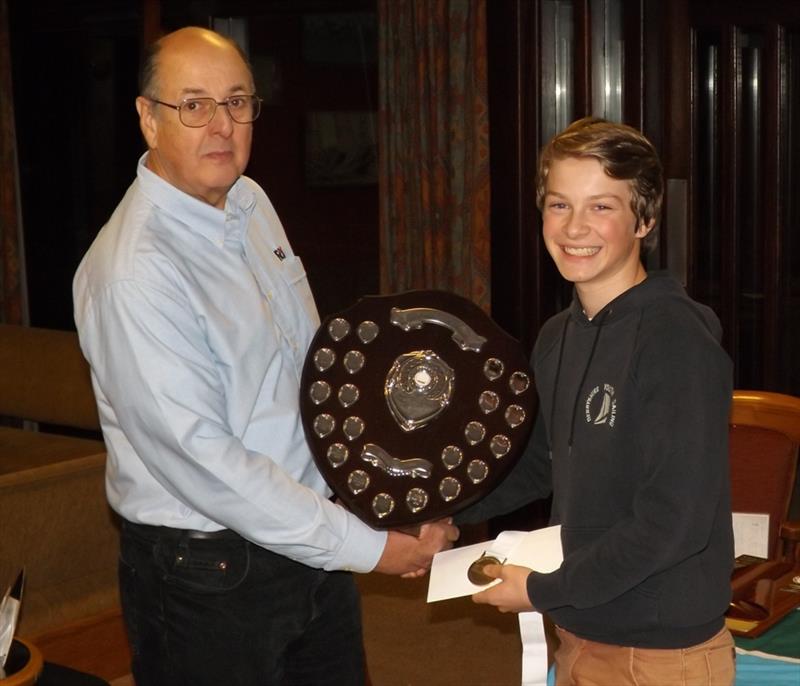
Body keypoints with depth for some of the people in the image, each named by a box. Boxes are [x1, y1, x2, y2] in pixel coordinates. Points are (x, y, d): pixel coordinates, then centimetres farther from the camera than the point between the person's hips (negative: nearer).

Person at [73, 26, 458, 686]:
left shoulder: (253, 203, 4)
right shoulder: (133, 272, -23)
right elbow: (201, 460, -25)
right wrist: (366, 547, -21)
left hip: (310, 541, 8)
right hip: (207, 571, -7)